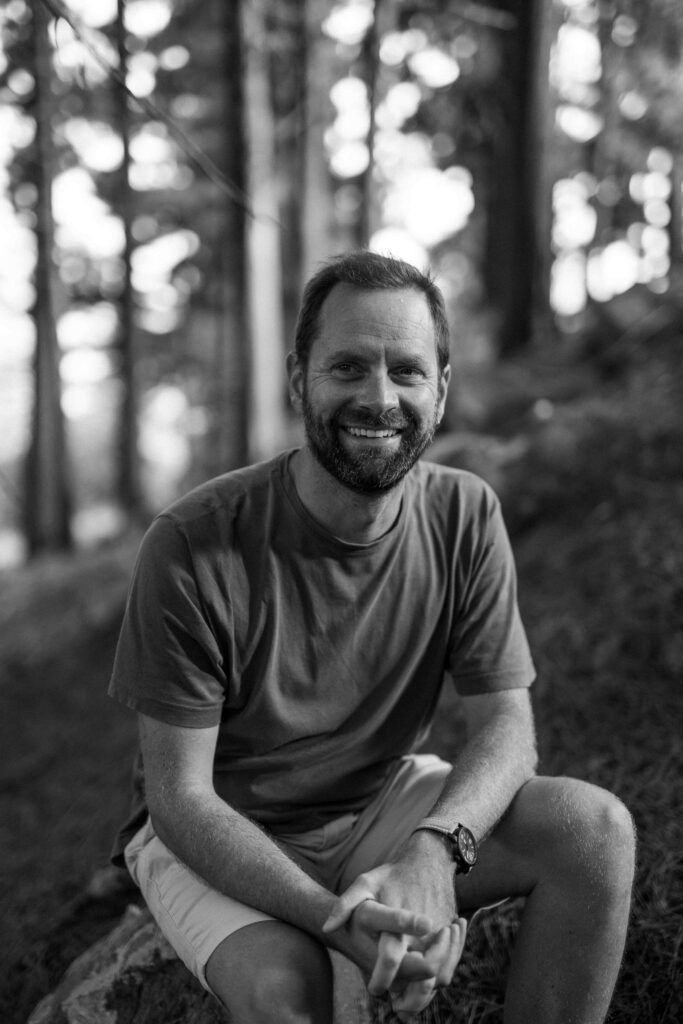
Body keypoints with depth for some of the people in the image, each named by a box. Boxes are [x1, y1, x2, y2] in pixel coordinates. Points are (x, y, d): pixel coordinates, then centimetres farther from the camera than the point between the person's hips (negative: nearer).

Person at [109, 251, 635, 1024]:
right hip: (216, 836, -3)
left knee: (594, 827, -19)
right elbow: (181, 798, -19)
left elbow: (505, 724, -10)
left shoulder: (467, 518, -10)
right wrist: (336, 917, -34)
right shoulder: (192, 547, -23)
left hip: (385, 804, 4)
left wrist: (435, 850, -32)